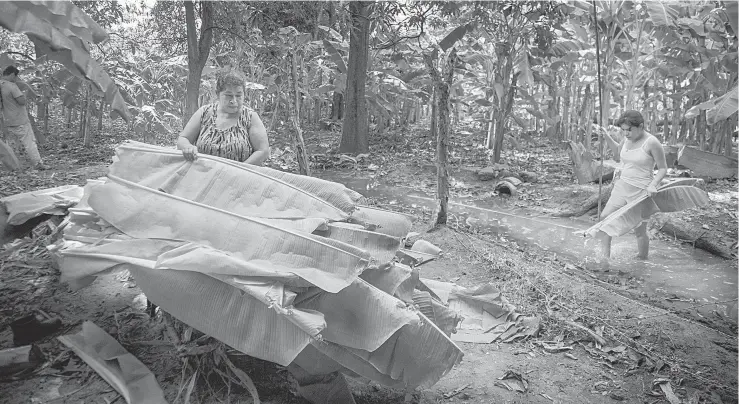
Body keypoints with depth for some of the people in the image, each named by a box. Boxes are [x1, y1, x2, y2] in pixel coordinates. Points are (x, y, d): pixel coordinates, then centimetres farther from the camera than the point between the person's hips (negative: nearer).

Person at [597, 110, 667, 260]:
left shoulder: (652, 143, -16)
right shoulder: (627, 138, 2)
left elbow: (663, 168, -8)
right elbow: (618, 152, 25)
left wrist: (653, 184, -24)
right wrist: (607, 138, 9)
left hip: (641, 191, -6)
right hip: (622, 186, 6)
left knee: (639, 230, 3)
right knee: (605, 217, -6)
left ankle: (643, 260, 24)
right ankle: (606, 256, 5)